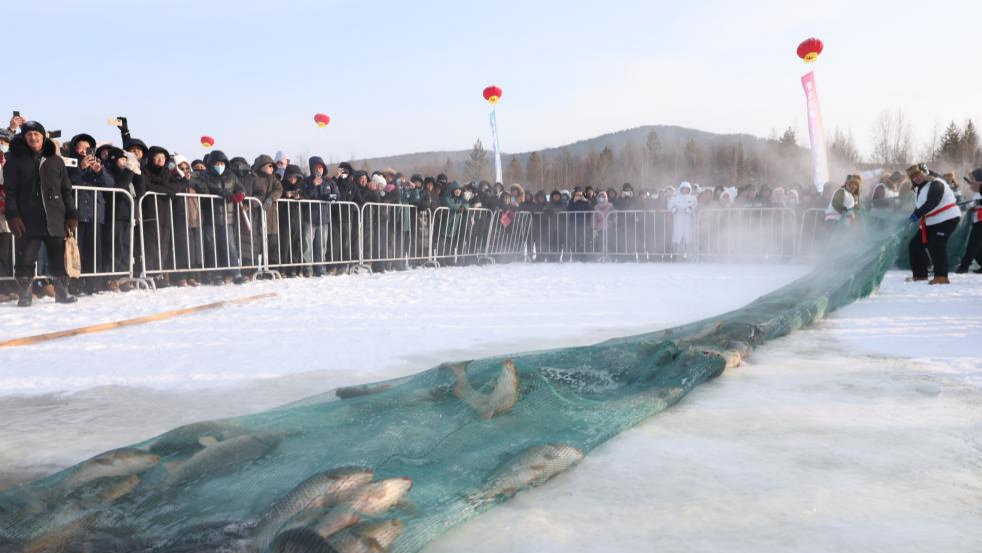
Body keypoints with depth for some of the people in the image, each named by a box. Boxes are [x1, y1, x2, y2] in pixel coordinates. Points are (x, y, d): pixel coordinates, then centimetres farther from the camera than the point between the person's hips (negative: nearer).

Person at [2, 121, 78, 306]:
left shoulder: (56, 160, 14)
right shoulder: (16, 160, 7)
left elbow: (66, 190, 13)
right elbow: (10, 191, 2)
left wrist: (71, 215, 6)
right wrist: (12, 215, -9)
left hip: (55, 219, 2)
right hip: (28, 220, -2)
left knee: (59, 258, 5)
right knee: (26, 259, -2)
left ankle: (62, 291, 16)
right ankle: (24, 294, 7)